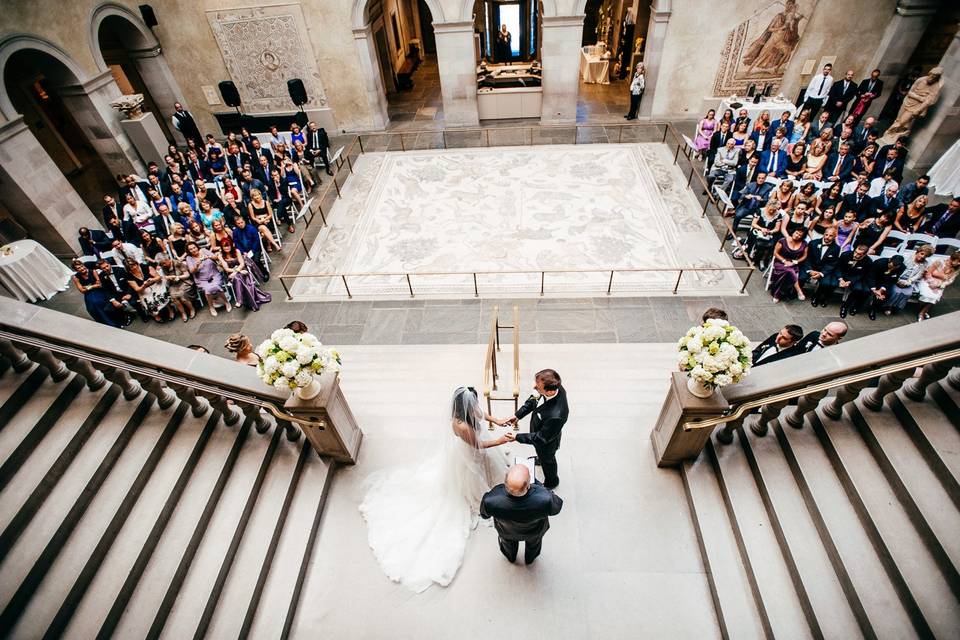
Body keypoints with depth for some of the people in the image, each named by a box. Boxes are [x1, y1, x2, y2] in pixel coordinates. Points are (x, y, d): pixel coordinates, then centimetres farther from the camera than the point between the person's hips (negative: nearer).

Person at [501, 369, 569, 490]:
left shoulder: (556, 415, -49)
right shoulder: (552, 386, -29)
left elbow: (542, 438, -31)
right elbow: (534, 399, -8)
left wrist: (517, 437, -24)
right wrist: (517, 415, -14)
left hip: (546, 442, -6)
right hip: (538, 431, 6)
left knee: (547, 460, 27)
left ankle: (551, 482, 59)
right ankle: (540, 459, 72)